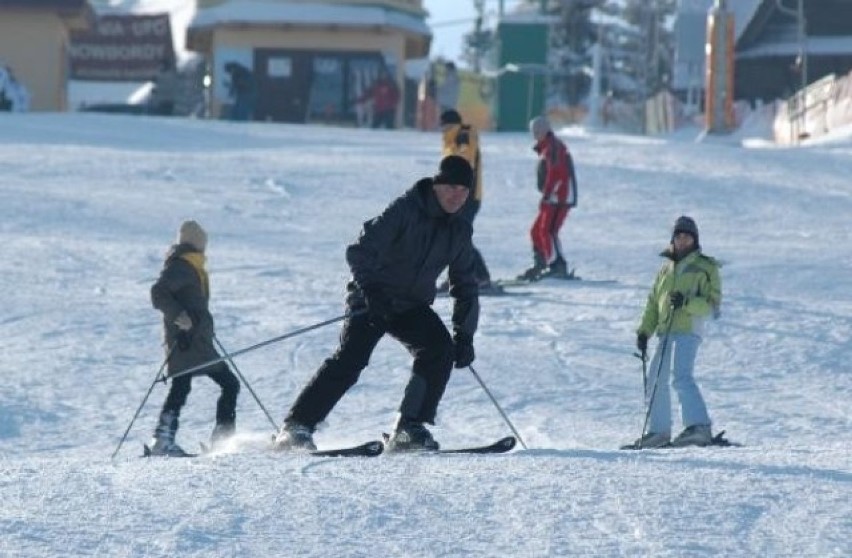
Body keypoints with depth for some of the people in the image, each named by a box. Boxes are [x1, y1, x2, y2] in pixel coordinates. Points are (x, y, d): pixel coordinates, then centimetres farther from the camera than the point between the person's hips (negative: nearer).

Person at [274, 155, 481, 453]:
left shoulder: (459, 232, 6)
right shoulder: (405, 210, -12)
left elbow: (465, 286, 14)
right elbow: (360, 251, -18)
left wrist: (464, 335, 5)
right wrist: (370, 290, -33)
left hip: (412, 307, 5)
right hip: (372, 300, -5)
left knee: (441, 349, -19)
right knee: (351, 358, -22)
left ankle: (409, 429, -14)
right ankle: (296, 428, -21)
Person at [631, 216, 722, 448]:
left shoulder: (706, 267, 3)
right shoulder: (667, 268, 21)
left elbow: (713, 305, -5)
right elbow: (653, 303, 24)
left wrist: (686, 302, -20)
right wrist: (644, 331, 14)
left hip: (688, 330, -7)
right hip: (666, 332, 7)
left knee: (681, 376, -24)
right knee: (656, 382, 10)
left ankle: (699, 426, -30)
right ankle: (659, 430, 21)